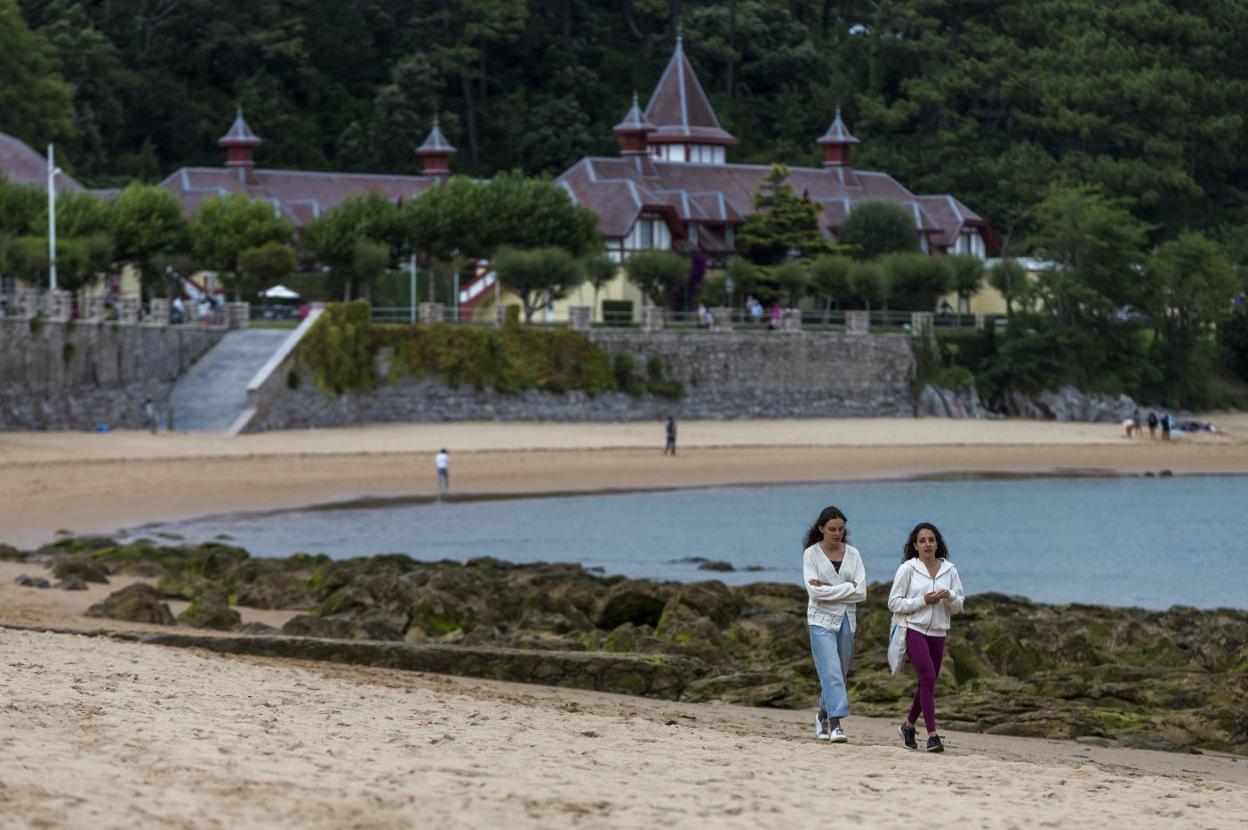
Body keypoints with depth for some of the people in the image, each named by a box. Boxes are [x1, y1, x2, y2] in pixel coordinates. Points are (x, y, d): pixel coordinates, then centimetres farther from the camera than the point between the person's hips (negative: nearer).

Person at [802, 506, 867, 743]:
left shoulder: (853, 554, 6)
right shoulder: (811, 554, -3)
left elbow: (861, 593, -3)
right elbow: (815, 592, -14)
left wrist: (828, 590, -11)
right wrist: (847, 588, -12)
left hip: (847, 620, 4)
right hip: (822, 620, -4)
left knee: (839, 673, 9)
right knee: (831, 672, -14)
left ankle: (824, 714, 30)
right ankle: (836, 723, -18)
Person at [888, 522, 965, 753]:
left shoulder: (949, 570, 8)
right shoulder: (908, 569, -3)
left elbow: (958, 607, 10)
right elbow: (894, 603, -5)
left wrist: (949, 596, -12)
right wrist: (923, 601, -14)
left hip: (937, 632, 5)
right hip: (913, 629, -5)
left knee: (927, 682, 11)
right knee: (928, 677, -19)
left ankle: (909, 725, 34)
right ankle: (932, 735, -21)